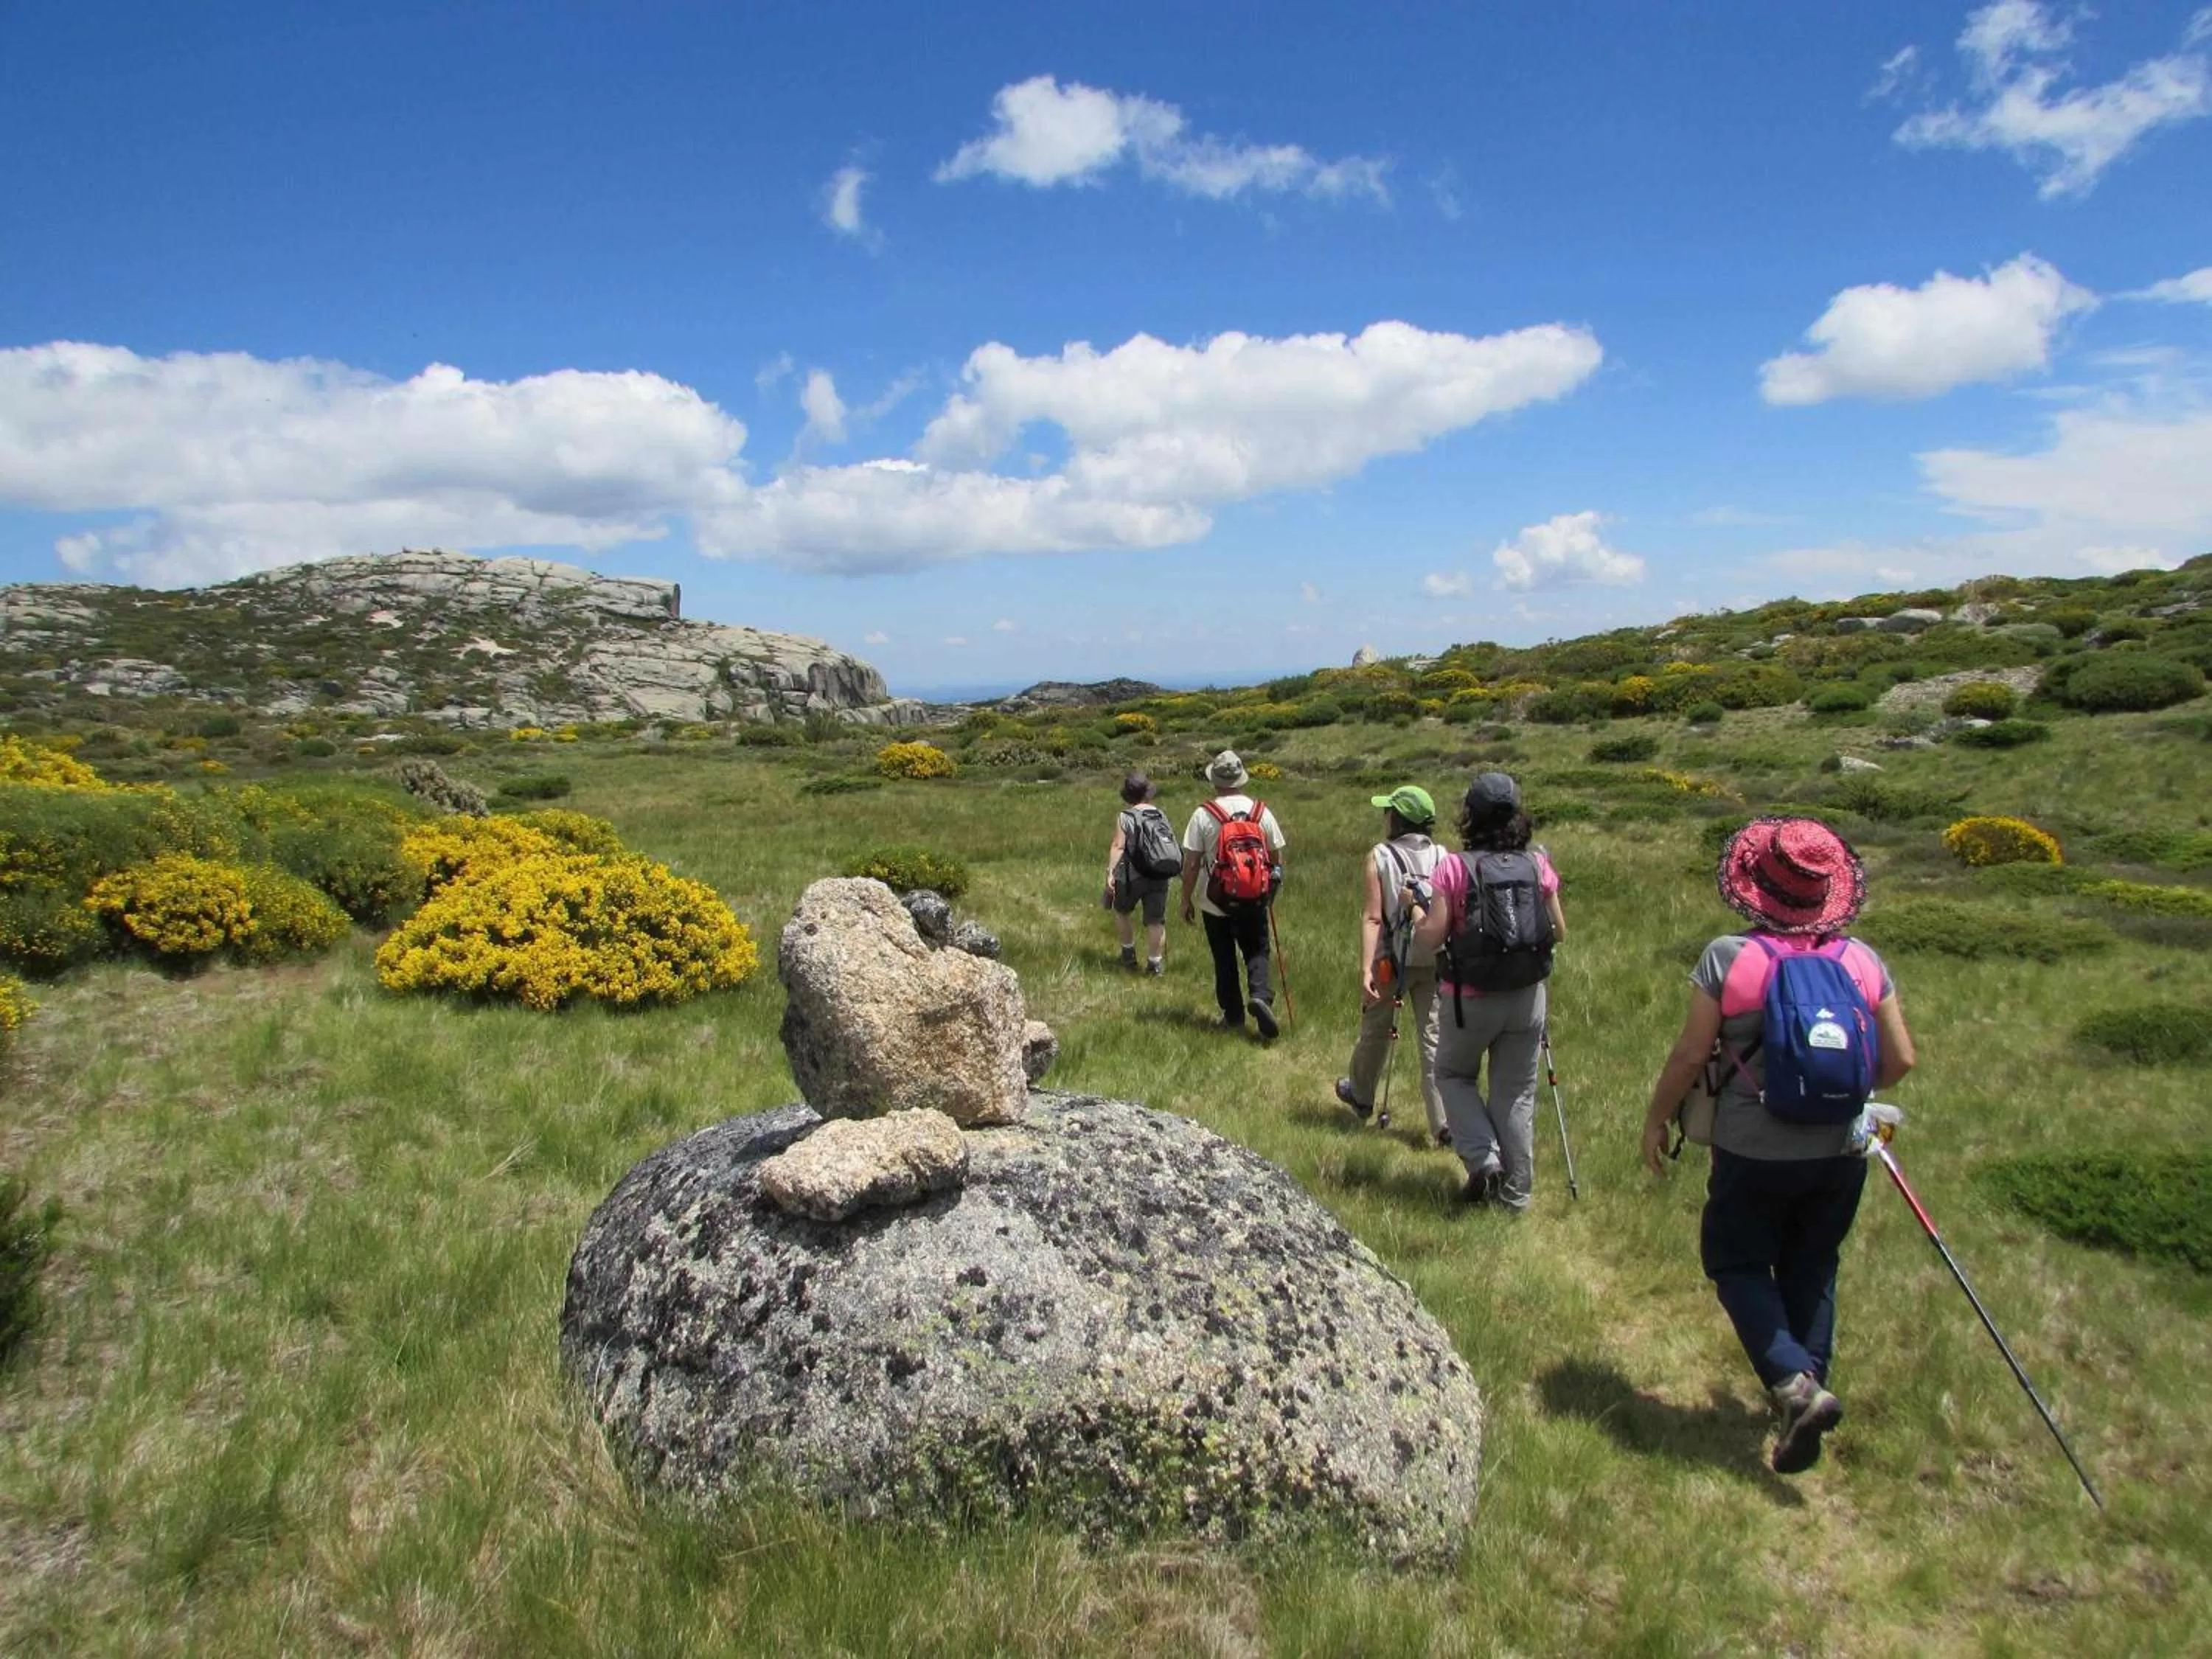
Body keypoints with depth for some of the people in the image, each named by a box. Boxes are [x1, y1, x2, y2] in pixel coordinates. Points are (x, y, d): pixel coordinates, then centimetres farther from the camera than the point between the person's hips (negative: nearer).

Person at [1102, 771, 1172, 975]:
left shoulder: (1125, 817, -7)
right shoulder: (1161, 815, 8)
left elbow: (1118, 846, -17)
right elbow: (1173, 845, 11)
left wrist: (1110, 872, -20)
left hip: (1132, 876, -3)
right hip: (1160, 877, 3)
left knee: (1122, 911, 22)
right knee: (1155, 921, 7)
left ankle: (1129, 954, 27)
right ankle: (1155, 963, 8)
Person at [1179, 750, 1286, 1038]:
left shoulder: (1203, 814, -10)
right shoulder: (1261, 811, -2)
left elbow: (1191, 863, -9)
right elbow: (1277, 857, 4)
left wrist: (1186, 900, 2)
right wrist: (1270, 893, 20)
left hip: (1216, 904, -1)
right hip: (1254, 901, 1)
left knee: (1224, 960, 11)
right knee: (1257, 952, 11)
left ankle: (1233, 1016, 18)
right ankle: (1261, 996, -14)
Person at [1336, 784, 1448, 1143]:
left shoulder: (1379, 858, -8)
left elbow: (1372, 918, -14)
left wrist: (1366, 969, -17)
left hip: (1391, 961, -1)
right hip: (1434, 961, 2)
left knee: (1376, 1032, 18)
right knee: (1434, 1039, 3)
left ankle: (1361, 1096, 40)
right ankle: (1444, 1123, -3)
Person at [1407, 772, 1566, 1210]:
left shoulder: (1454, 867, -14)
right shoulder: (1538, 865, -5)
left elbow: (1429, 939, -16)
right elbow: (1559, 932, 2)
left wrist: (1420, 910, 4)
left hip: (1469, 998, -3)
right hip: (1526, 997, 3)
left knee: (1453, 1075, 22)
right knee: (1517, 1093, 15)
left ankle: (1483, 1158, 6)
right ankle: (1516, 1192, 23)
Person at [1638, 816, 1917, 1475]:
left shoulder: (1727, 957, -13)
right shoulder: (1863, 960, -1)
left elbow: (1690, 1055, -12)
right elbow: (1900, 1060, 3)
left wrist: (1656, 1119, 3)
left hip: (1755, 1152, -4)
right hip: (1841, 1151, 4)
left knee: (1739, 1265, 12)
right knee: (1812, 1270, 19)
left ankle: (1794, 1385, -4)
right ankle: (1810, 1385, 27)